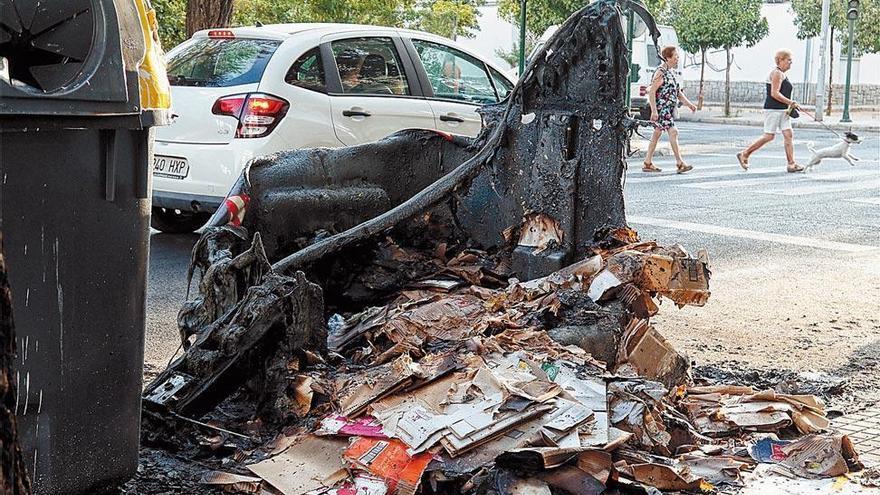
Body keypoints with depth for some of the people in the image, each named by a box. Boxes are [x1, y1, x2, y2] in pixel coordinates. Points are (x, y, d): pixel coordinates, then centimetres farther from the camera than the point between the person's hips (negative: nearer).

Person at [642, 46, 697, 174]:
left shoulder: (670, 72, 16)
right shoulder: (661, 72, -14)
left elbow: (678, 91, 20)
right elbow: (651, 92, -19)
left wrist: (688, 103, 10)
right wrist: (654, 111, -24)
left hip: (669, 108, 10)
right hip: (661, 107, -10)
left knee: (657, 134, 10)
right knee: (673, 132, -13)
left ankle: (647, 163, 14)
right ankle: (680, 163, -13)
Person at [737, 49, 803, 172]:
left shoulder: (782, 74, 19)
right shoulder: (776, 73, -12)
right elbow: (774, 93, -21)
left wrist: (790, 106, 15)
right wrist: (790, 102, -18)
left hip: (782, 109, 10)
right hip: (773, 109, -10)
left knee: (788, 135, 1)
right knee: (769, 136, -7)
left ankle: (791, 164, -1)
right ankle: (744, 154, 4)